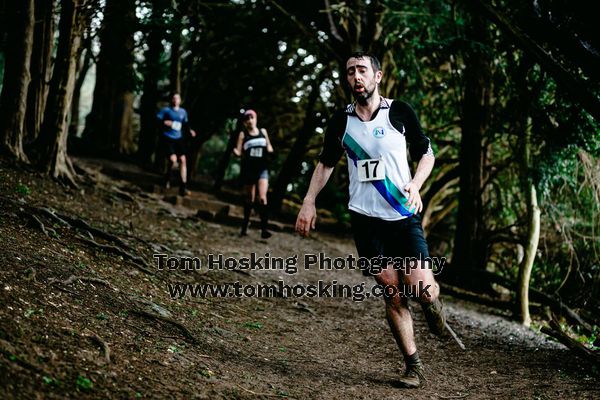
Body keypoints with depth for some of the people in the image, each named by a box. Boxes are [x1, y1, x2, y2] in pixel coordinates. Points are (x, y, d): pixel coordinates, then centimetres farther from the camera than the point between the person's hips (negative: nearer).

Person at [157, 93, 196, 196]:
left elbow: (185, 124, 20)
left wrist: (190, 130, 2)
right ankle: (167, 179, 12)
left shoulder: (183, 112, 10)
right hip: (167, 138, -4)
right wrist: (165, 122, -19)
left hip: (178, 138, 4)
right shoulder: (166, 110, -2)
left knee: (183, 160, -7)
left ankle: (183, 188, -5)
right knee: (173, 160, -20)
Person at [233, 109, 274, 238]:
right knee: (249, 199, 8)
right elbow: (239, 152, -4)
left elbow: (269, 147, 19)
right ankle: (244, 226, 22)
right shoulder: (243, 134, 1)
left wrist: (270, 149, -4)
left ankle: (264, 229, -20)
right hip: (248, 169, 0)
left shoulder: (263, 131, 8)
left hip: (262, 169, 0)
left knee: (262, 198, -15)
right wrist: (235, 151, -26)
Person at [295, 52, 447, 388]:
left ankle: (434, 306, 26)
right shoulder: (341, 121, 5)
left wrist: (415, 184, -11)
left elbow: (426, 154, 7)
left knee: (424, 290, -12)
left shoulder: (400, 112, -1)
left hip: (404, 216, -1)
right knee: (393, 295, 1)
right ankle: (414, 367, 14)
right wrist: (309, 202, 9)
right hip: (366, 219, 2)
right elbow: (326, 163, 18)